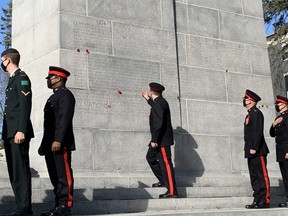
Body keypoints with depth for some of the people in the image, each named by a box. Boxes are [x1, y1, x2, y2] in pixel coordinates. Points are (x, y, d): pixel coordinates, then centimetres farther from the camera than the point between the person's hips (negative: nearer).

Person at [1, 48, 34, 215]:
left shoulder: (21, 77, -4)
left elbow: (25, 106, -15)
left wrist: (21, 130, -23)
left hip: (18, 132, -9)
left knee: (21, 170, -10)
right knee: (14, 171, 7)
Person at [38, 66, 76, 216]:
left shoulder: (65, 95, -4)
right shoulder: (53, 97, 25)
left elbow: (64, 119, -16)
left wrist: (58, 140, -25)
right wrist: (44, 144, 18)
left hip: (60, 143, -9)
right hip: (51, 144, 10)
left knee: (64, 175, -8)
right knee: (55, 176, 8)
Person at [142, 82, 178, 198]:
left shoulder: (159, 103, -17)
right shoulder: (160, 101, 12)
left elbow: (158, 123, -24)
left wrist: (154, 140, -23)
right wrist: (148, 99, 42)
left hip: (162, 139, -11)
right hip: (159, 139, 11)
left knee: (166, 163, -9)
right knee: (150, 157, 22)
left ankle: (172, 192, -6)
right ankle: (163, 180, 28)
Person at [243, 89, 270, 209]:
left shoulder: (256, 113, -8)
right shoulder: (249, 115, 20)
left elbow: (258, 131, -17)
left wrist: (254, 148, -21)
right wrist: (246, 148, 16)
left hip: (257, 151, -10)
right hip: (251, 152, 10)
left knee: (262, 175, -6)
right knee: (254, 176, 10)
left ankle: (265, 200, -4)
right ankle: (257, 200, 14)